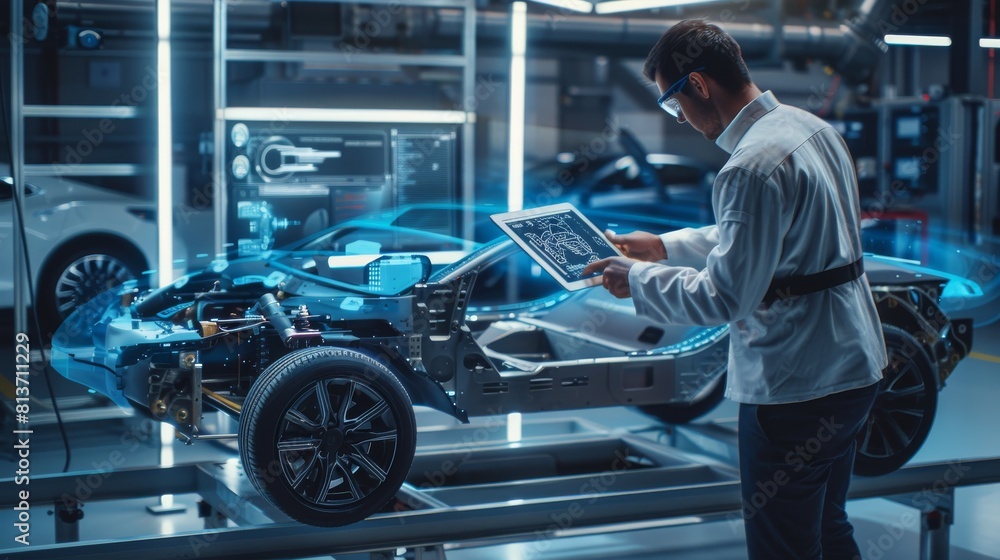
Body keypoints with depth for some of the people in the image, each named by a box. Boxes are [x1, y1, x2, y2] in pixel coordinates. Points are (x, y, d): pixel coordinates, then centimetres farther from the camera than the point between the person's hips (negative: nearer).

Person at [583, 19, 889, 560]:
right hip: (852, 366, 10)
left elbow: (724, 297, -24)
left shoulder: (753, 167, -24)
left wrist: (638, 279, -10)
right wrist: (665, 246, 19)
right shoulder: (810, 126, 7)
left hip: (794, 384, -10)